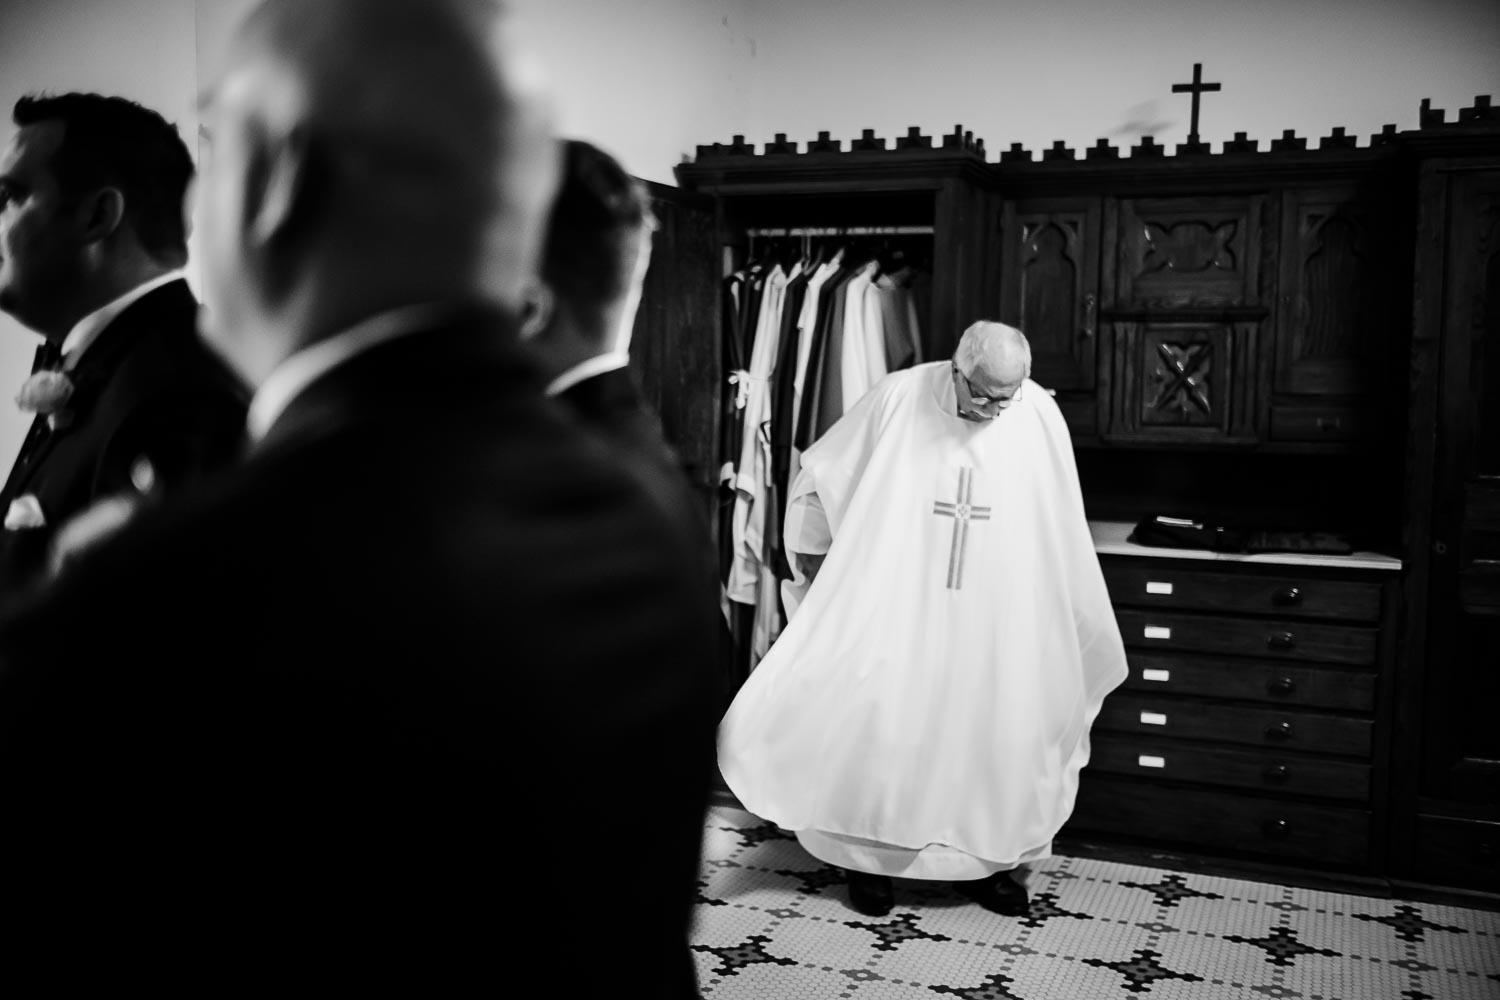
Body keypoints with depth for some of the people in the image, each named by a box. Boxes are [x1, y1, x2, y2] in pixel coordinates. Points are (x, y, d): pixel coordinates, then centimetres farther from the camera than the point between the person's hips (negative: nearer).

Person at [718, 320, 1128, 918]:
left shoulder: (1040, 416, -8)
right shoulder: (897, 399, -14)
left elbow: (1062, 534, 4)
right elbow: (821, 474, 0)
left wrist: (1079, 628, 9)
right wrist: (812, 552, 3)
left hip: (996, 622, 2)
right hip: (895, 606, -2)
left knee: (998, 730, 7)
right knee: (879, 724, 1)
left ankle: (984, 859, 25)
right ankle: (867, 853, 19)